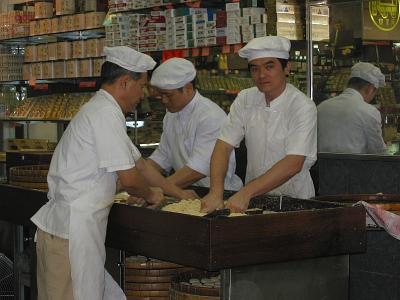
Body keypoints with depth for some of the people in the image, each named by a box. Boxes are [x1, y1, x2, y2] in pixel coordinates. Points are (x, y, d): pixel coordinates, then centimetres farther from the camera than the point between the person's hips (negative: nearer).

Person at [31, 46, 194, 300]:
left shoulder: (101, 110, 17)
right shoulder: (106, 115, -16)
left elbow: (139, 163, 24)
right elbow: (129, 177, -16)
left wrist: (180, 194, 27)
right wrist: (150, 194, 5)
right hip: (71, 229, -10)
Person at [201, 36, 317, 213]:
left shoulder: (303, 107, -11)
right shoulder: (245, 100, 4)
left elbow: (294, 163, -20)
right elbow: (224, 146, -2)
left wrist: (246, 192, -29)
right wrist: (216, 192, -19)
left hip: (294, 198, -3)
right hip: (253, 198, 3)